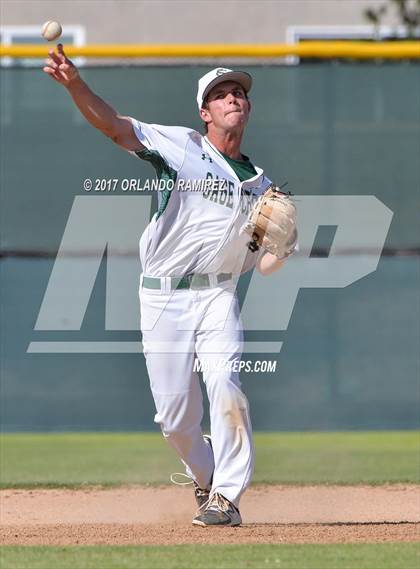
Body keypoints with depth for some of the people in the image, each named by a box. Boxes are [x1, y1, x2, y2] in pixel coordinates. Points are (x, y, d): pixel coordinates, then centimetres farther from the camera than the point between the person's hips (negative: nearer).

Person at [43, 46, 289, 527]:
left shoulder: (259, 185, 15)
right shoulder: (180, 146, 4)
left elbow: (262, 263, 15)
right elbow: (114, 125, -10)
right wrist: (74, 84, -27)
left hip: (217, 295, 1)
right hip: (162, 296, -1)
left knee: (225, 388, -21)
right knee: (175, 414, -1)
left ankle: (226, 497, -14)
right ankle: (206, 480, 27)